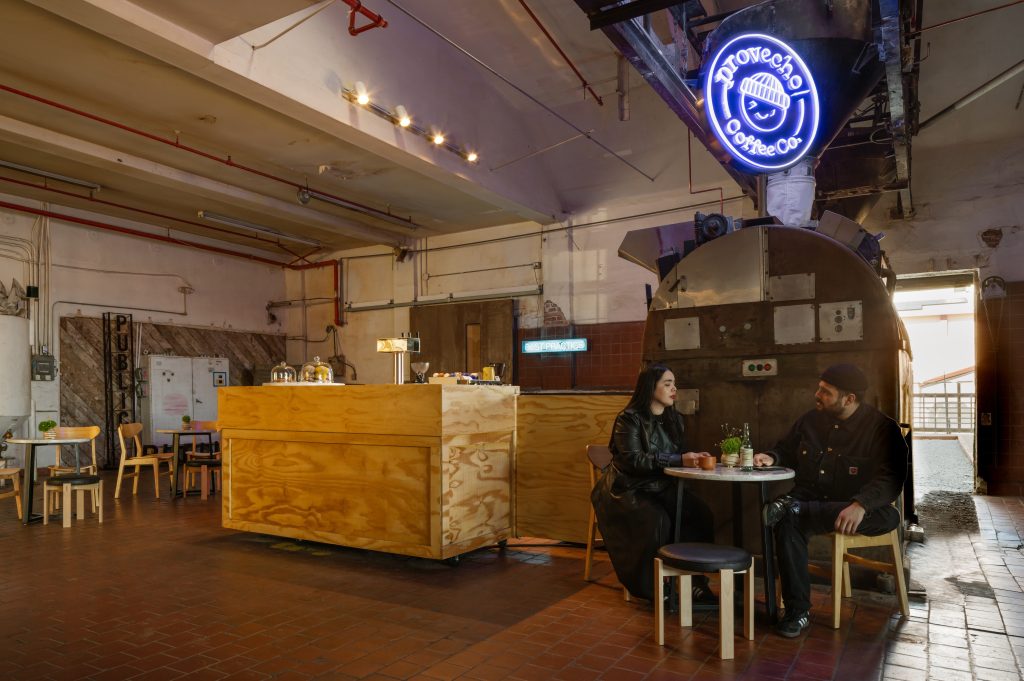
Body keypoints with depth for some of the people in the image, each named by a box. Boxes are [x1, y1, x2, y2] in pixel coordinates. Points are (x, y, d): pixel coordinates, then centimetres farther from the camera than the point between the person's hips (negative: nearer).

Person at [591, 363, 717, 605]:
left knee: (700, 514, -19)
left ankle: (692, 580, -10)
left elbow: (679, 455, 15)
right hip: (628, 490, -6)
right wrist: (679, 460, -25)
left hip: (662, 488, 6)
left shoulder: (674, 419, 12)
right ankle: (651, 587, -14)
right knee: (657, 520, -32)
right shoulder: (629, 419, -10)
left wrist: (694, 457, -9)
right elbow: (634, 459, -21)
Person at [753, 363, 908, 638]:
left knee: (888, 516, -36)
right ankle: (797, 612, -26)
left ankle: (791, 509, -31)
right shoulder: (810, 420, 9)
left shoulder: (882, 428, -6)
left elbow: (890, 478, -17)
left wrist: (860, 505, -35)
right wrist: (771, 458, -1)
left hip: (855, 508, -2)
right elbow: (786, 450, 24)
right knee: (787, 521, -31)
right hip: (809, 499, 2)